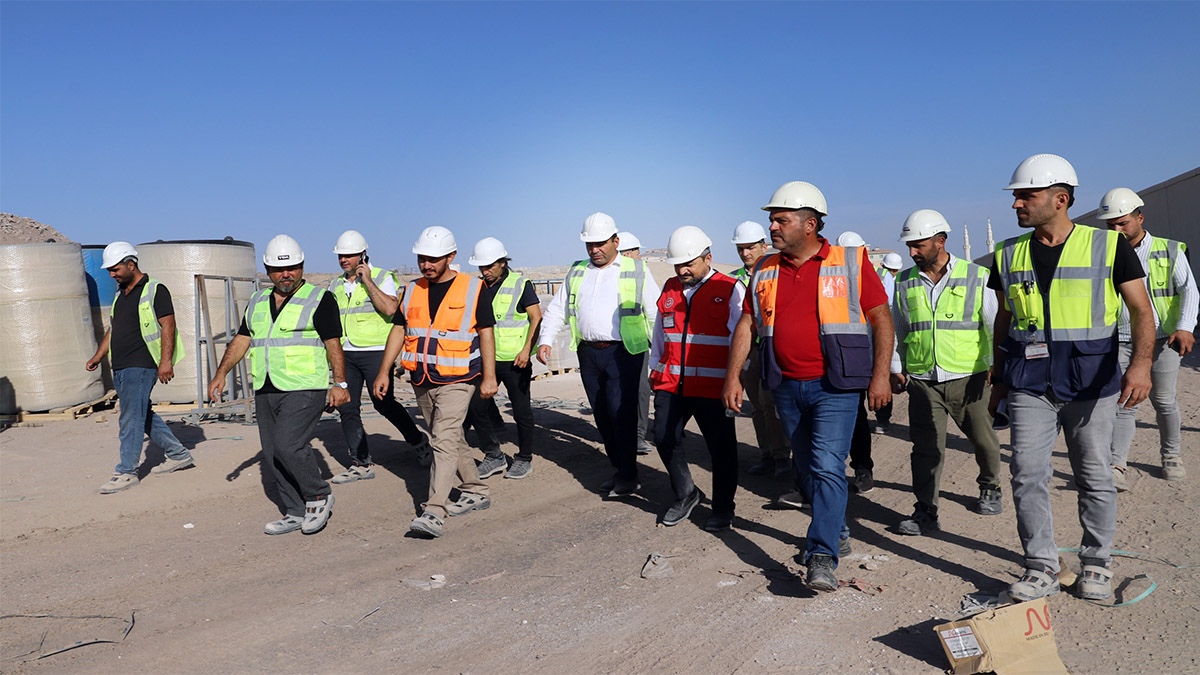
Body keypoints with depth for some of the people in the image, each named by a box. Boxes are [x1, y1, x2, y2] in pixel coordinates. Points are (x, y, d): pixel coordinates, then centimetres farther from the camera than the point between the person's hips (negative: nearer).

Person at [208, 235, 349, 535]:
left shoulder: (319, 299, -2)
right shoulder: (257, 302, 16)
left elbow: (333, 344, -6)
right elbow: (242, 339, 18)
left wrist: (340, 383, -13)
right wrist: (221, 373, 8)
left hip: (304, 389, -7)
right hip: (266, 392, 7)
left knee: (288, 445, -20)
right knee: (272, 457, 7)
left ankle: (319, 497, 1)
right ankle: (296, 513, 19)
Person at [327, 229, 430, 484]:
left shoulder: (382, 277, -3)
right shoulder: (336, 285, 14)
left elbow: (389, 308, -20)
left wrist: (367, 281, -16)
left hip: (375, 351, -6)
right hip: (345, 355, 6)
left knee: (384, 403, -7)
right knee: (346, 407, 3)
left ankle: (419, 442, 15)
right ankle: (361, 464, 12)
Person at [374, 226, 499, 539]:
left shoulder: (472, 289, -4)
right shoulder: (412, 290, 9)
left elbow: (486, 333, -3)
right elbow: (399, 330, 13)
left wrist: (489, 377, -6)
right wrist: (384, 371, 9)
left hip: (457, 379, -6)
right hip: (422, 380, 6)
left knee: (444, 440, -16)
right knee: (451, 439, 15)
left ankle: (434, 513, -19)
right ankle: (476, 492, 30)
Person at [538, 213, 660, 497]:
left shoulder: (637, 271, 4)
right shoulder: (577, 272, 16)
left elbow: (656, 313, 2)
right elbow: (556, 309, 18)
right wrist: (545, 340, 3)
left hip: (623, 352, -5)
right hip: (588, 353, 5)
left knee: (621, 412, -10)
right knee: (601, 414, 8)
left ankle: (629, 477, 0)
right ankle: (619, 470, 21)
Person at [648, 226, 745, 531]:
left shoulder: (730, 291, -3)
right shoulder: (670, 289, 13)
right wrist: (655, 368, 24)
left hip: (712, 388, -5)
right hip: (670, 385, 5)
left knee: (721, 448, 4)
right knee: (664, 439, 5)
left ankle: (723, 508, 23)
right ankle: (686, 494, 26)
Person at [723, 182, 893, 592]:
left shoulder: (851, 263, -3)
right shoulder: (765, 271, 9)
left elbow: (881, 318, -2)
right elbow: (747, 324, 12)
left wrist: (880, 376, -10)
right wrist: (732, 376, 4)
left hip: (834, 386, -5)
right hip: (787, 387, 5)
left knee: (827, 467, -14)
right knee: (808, 470, 14)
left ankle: (822, 557, -10)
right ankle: (838, 534, 34)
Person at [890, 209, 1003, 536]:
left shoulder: (977, 277, 1)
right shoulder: (905, 283, 8)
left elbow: (995, 324, 4)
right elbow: (897, 331, 17)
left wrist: (996, 365, -5)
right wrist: (896, 369, 10)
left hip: (968, 378, -1)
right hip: (922, 381, 1)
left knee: (983, 439, 14)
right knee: (926, 446, -5)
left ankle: (990, 488, 41)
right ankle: (925, 511, 2)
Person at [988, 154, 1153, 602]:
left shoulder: (1109, 247, -2)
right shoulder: (1008, 255, 7)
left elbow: (1142, 312, -3)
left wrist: (1140, 365, -19)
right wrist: (999, 379, 15)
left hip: (1091, 382, -2)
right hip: (1029, 384, 2)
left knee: (1094, 477, 7)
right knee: (1027, 474, -3)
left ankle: (1096, 564, 24)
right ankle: (1042, 568, 9)